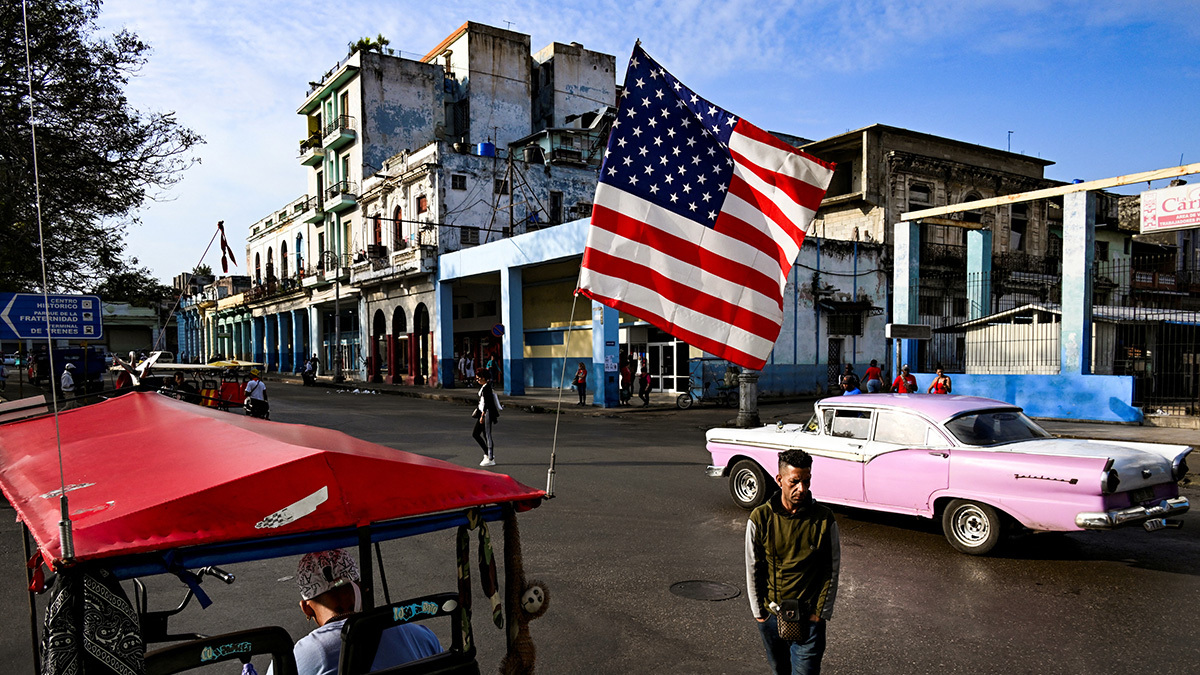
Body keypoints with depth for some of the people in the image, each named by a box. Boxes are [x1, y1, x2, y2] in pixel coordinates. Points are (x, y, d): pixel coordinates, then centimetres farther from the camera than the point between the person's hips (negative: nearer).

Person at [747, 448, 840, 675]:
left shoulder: (824, 519, -11)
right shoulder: (760, 518, -10)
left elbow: (832, 570, -2)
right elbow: (753, 569, -1)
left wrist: (821, 612, -3)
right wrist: (758, 611, 1)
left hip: (809, 618, -1)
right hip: (771, 614, 1)